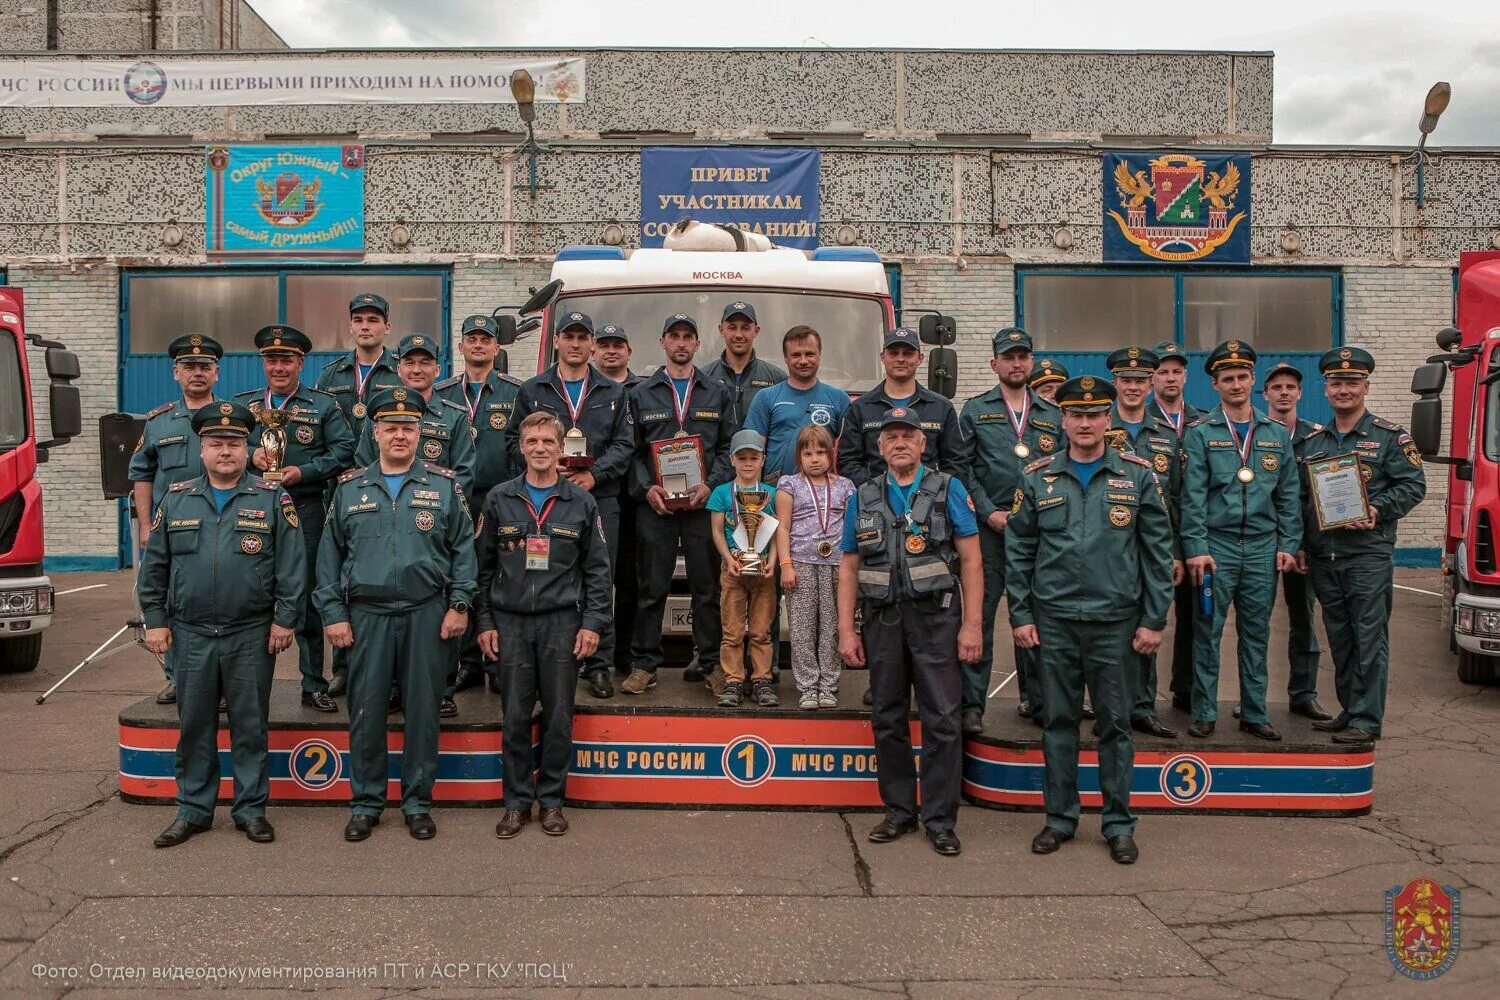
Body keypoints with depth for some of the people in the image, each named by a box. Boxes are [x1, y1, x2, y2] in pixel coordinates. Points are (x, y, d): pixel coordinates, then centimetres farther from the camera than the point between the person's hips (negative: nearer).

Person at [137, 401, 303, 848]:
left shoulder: (273, 500, 1)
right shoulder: (176, 499, 9)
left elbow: (292, 565, -2)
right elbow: (154, 566, 11)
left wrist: (285, 620, -6)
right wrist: (155, 621, 5)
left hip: (252, 635, -2)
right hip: (191, 635, 2)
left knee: (250, 725, 6)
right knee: (194, 726, 10)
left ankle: (251, 809, 18)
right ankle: (193, 810, 22)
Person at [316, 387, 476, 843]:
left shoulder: (445, 485, 6)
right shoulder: (350, 488, 9)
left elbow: (464, 548, 4)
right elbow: (330, 555, 9)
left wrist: (459, 604, -4)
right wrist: (333, 614, 2)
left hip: (427, 615, -1)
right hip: (367, 616, 1)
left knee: (423, 710, 5)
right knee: (365, 712, 4)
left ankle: (418, 801, 18)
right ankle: (365, 802, 19)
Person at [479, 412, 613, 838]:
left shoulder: (582, 503, 4)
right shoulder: (499, 500, 6)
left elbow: (597, 568, 5)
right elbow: (483, 566, 8)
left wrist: (593, 623, -3)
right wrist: (485, 622, 3)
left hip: (563, 622, 0)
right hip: (511, 622, 1)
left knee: (559, 715, 4)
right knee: (515, 716, 4)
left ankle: (552, 800, 18)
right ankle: (517, 801, 17)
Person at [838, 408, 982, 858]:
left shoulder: (948, 490, 3)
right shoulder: (864, 498, 11)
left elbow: (971, 560, -1)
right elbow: (849, 568, 11)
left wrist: (971, 624, -8)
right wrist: (846, 630, 4)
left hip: (935, 617, -3)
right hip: (882, 619, 3)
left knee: (941, 720, -3)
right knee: (888, 720, 9)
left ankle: (940, 820, 7)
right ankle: (899, 811, 22)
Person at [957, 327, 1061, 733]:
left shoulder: (1052, 415, 14)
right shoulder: (975, 410, 6)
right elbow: (962, 469, 1)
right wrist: (989, 512, -8)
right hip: (989, 529, -2)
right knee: (979, 613, -4)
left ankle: (1036, 699, 21)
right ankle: (972, 704, 2)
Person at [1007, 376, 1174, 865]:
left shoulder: (1137, 475, 2)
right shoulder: (1037, 478, 4)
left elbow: (1158, 550, 3)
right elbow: (1018, 550, 6)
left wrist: (1154, 620, -1)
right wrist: (1021, 615, 1)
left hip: (1115, 620, -1)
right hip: (1054, 620, 1)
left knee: (1115, 722, 7)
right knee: (1059, 720, 8)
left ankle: (1119, 824, 19)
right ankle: (1060, 817, 21)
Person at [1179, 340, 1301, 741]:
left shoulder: (1276, 434, 11)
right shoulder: (1200, 433, 0)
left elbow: (1288, 495, 12)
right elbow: (1193, 495, -5)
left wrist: (1288, 544, 4)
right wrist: (1196, 548, -12)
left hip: (1263, 549, 3)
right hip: (1216, 545, -3)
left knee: (1256, 633, 8)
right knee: (1208, 632, 0)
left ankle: (1254, 714, 18)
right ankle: (1204, 714, 9)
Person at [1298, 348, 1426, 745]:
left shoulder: (1390, 436, 1)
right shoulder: (1313, 442, 15)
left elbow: (1413, 486, -4)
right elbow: (1299, 499, 17)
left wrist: (1377, 511, -19)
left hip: (1368, 555, -5)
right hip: (1323, 558, 5)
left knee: (1369, 639, -5)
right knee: (1340, 639, 12)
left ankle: (1367, 720, -1)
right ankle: (1349, 712, 22)